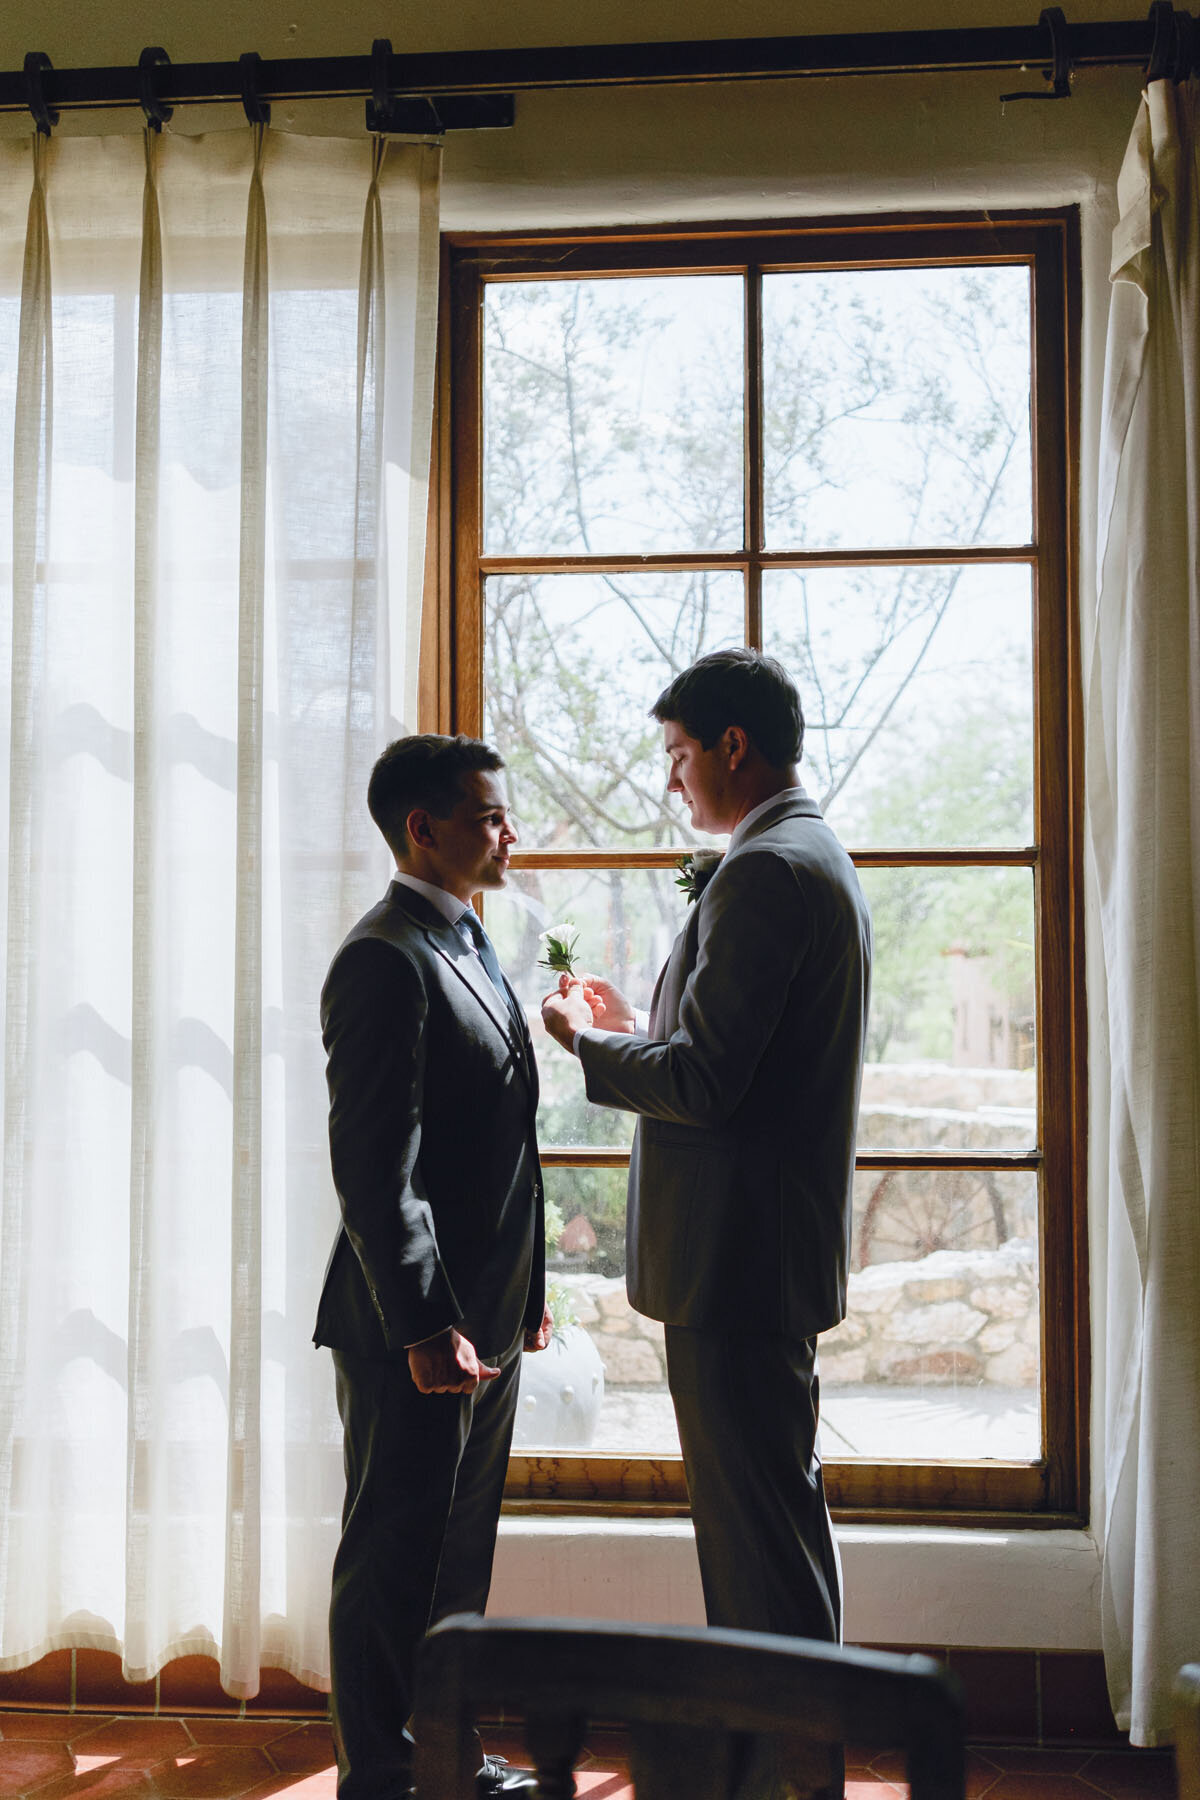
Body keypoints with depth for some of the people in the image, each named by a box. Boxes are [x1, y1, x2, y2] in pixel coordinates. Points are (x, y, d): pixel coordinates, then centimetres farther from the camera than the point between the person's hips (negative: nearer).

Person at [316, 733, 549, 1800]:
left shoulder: (468, 948, 15)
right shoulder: (386, 959, -16)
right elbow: (373, 1166, -21)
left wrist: (526, 1293, 19)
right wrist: (424, 1327, -23)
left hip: (486, 1318, 10)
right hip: (419, 1324, -10)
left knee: (458, 1551, 19)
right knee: (396, 1560, 4)